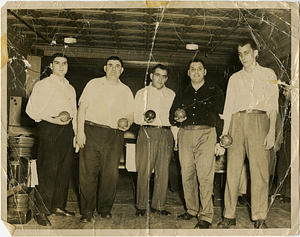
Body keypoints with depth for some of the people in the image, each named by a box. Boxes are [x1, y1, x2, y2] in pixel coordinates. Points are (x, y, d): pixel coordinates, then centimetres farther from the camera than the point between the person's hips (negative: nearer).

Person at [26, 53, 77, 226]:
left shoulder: (71, 89, 20)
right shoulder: (43, 85, 2)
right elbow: (31, 109, -6)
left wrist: (75, 134, 15)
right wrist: (53, 120, -15)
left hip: (67, 129, 6)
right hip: (49, 129, -6)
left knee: (65, 170, 7)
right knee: (48, 171, -7)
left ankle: (58, 206, 20)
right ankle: (41, 211, 2)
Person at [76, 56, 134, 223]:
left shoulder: (126, 91, 17)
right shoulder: (93, 84, 10)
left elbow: (130, 114, 15)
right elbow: (82, 108, 5)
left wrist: (127, 123, -9)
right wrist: (80, 132, -6)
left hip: (115, 135, 2)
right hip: (92, 132, -2)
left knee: (111, 174, 0)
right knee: (88, 172, -3)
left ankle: (105, 209, 16)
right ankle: (87, 211, 9)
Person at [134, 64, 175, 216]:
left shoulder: (171, 94, 19)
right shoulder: (142, 93, 12)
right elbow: (136, 117, 6)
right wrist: (145, 118, -14)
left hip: (166, 134, 2)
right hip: (147, 132, -2)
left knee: (163, 171, 1)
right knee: (144, 171, -5)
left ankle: (158, 205, 11)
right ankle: (141, 206, 6)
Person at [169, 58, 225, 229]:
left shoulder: (214, 91, 9)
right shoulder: (182, 94, 19)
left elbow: (222, 117, 4)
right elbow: (172, 117, 22)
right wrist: (176, 118, -3)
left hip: (206, 134, -4)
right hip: (185, 134, 4)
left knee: (205, 176, -10)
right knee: (187, 175, 4)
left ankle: (206, 217, -4)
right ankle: (192, 210, 19)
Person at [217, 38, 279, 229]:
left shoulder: (268, 74, 13)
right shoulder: (235, 78, 21)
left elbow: (273, 105, 5)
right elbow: (228, 106, 16)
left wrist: (272, 131, -7)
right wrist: (225, 131, 6)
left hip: (259, 121, -2)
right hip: (237, 122, 3)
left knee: (260, 170, -7)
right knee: (233, 169, -2)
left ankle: (260, 218, 0)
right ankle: (229, 216, 4)